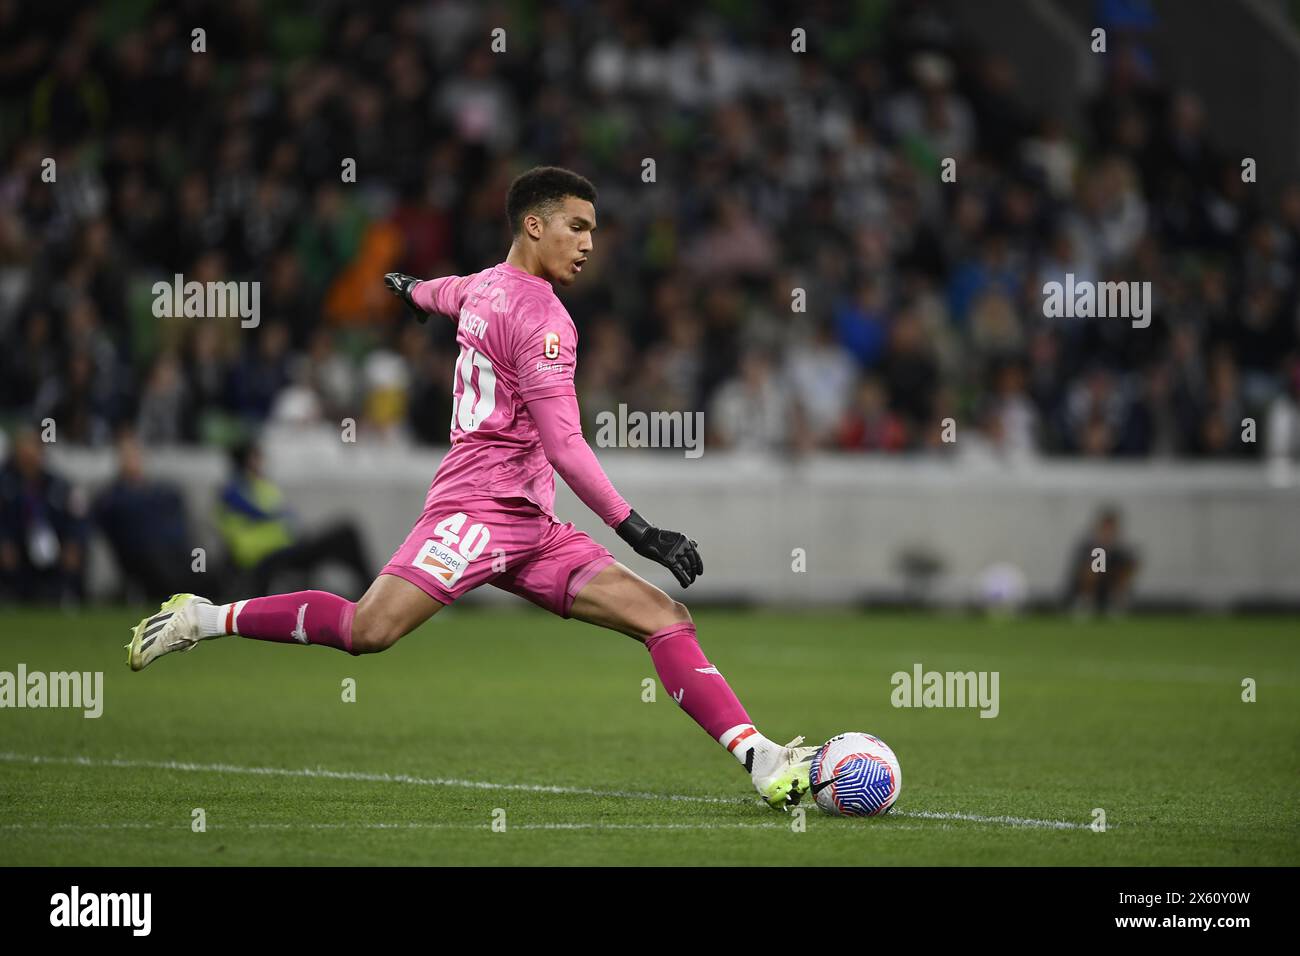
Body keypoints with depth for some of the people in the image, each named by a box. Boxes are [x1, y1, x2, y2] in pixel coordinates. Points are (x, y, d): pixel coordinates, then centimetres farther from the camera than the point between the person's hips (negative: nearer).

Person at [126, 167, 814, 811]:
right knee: (368, 630, -25)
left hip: (530, 529, 10)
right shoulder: (542, 318, -10)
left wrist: (417, 291, 70)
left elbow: (450, 293, 46)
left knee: (665, 617, -2)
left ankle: (762, 762, -12)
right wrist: (635, 530, -18)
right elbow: (562, 446, -17)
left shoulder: (485, 287, 19)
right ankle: (207, 619, -5)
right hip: (479, 508, -10)